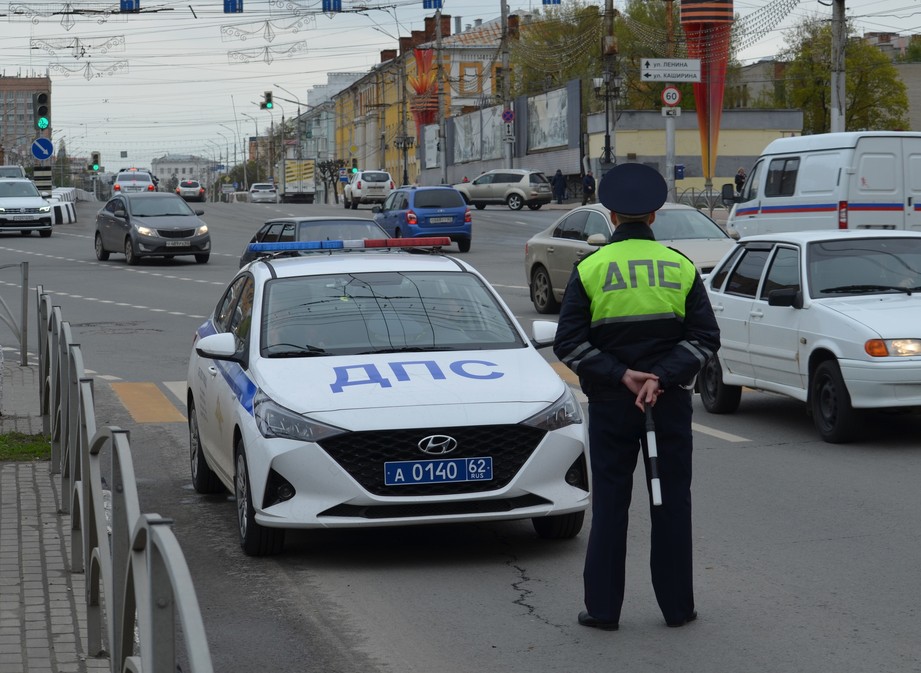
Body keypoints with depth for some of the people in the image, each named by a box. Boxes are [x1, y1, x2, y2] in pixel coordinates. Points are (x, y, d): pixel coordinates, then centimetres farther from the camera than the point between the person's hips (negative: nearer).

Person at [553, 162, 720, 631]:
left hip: (610, 402, -1)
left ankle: (602, 606, 8)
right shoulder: (681, 267, 1)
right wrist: (662, 377, -11)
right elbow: (705, 337, -4)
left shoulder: (590, 269, -4)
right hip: (671, 401, 1)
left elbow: (569, 343, -9)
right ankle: (677, 605, 14)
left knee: (610, 501, 6)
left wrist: (620, 375, -10)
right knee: (672, 500, 9)